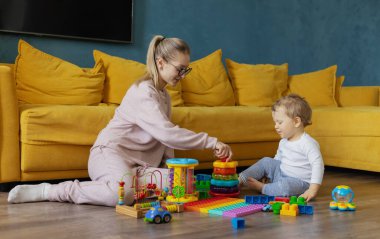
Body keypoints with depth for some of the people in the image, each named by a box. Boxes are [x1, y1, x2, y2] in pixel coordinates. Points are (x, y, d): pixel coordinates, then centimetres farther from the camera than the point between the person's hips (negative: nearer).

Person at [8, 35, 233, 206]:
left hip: (138, 162, 8)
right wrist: (211, 142, -23)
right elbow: (166, 133, -25)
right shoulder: (143, 91, -14)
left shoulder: (164, 94, 18)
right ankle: (48, 191, -18)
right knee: (123, 193, -39)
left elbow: (164, 138, 19)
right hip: (109, 153, -7)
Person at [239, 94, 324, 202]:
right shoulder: (283, 142, 8)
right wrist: (267, 173, 15)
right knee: (266, 161, 7)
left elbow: (317, 165, -26)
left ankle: (261, 187, -14)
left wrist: (313, 189, -32)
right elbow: (277, 159, 23)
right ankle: (240, 180, -1)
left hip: (299, 182, -9)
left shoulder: (308, 143, -20)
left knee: (284, 186, -37)